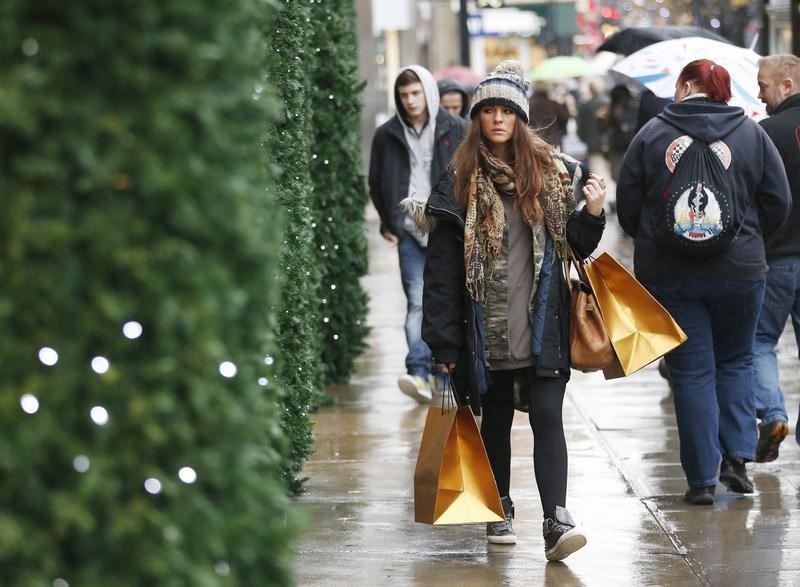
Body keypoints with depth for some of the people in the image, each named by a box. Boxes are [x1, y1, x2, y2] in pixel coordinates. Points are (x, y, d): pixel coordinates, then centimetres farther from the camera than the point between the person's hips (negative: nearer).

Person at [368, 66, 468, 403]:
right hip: (410, 231, 0)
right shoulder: (388, 135, 5)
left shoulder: (456, 130, 2)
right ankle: (419, 374, -19)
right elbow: (376, 184, 16)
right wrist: (387, 222, 9)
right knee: (417, 302, -10)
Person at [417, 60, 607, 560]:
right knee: (496, 421, 12)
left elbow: (574, 245, 14)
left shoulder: (551, 171, 6)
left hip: (543, 325, 0)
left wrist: (592, 214, -8)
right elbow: (443, 266, -1)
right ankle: (499, 513, 27)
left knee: (548, 418, -10)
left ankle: (557, 520, -18)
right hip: (487, 327, 0)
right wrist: (444, 341, -5)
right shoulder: (462, 181, 2)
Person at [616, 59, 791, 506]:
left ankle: (701, 478, 4)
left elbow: (627, 208, 2)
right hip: (739, 270, 1)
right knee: (735, 361, 19)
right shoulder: (751, 134, 0)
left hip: (668, 273, -1)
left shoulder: (651, 135, -2)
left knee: (691, 372, 5)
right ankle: (737, 456, 5)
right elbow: (778, 204, 2)